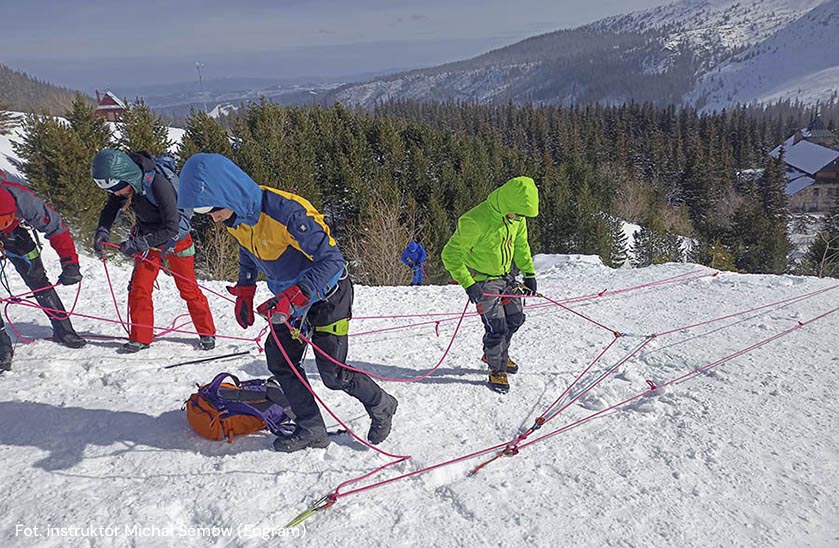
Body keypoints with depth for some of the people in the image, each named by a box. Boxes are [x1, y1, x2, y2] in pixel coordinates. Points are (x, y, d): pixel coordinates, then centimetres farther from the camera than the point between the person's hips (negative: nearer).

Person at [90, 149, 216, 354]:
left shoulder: (158, 184, -35)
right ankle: (140, 337, 13)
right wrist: (102, 230, -19)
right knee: (138, 287, 0)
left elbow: (171, 228, -32)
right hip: (148, 238, 5)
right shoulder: (122, 183, -15)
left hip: (175, 237, -5)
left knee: (188, 289, 2)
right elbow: (110, 209, 0)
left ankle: (207, 334, 17)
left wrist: (139, 243, -36)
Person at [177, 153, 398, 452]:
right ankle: (311, 430, 18)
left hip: (327, 294, -8)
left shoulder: (287, 212, -34)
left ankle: (382, 406, 22)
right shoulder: (234, 217, -7)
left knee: (333, 374, -3)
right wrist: (244, 293, 10)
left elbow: (332, 260, -33)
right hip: (290, 296, 8)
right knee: (280, 361, 5)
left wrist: (291, 298, -38)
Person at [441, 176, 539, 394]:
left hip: (506, 277, 7)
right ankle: (496, 370, 16)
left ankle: (497, 354, 38)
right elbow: (450, 255, -23)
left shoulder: (517, 216, -8)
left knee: (515, 318, 12)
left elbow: (521, 245, 12)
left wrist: (529, 273, 8)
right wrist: (468, 285, -25)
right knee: (497, 327, -8)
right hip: (482, 280, -7)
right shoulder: (475, 221, -30)